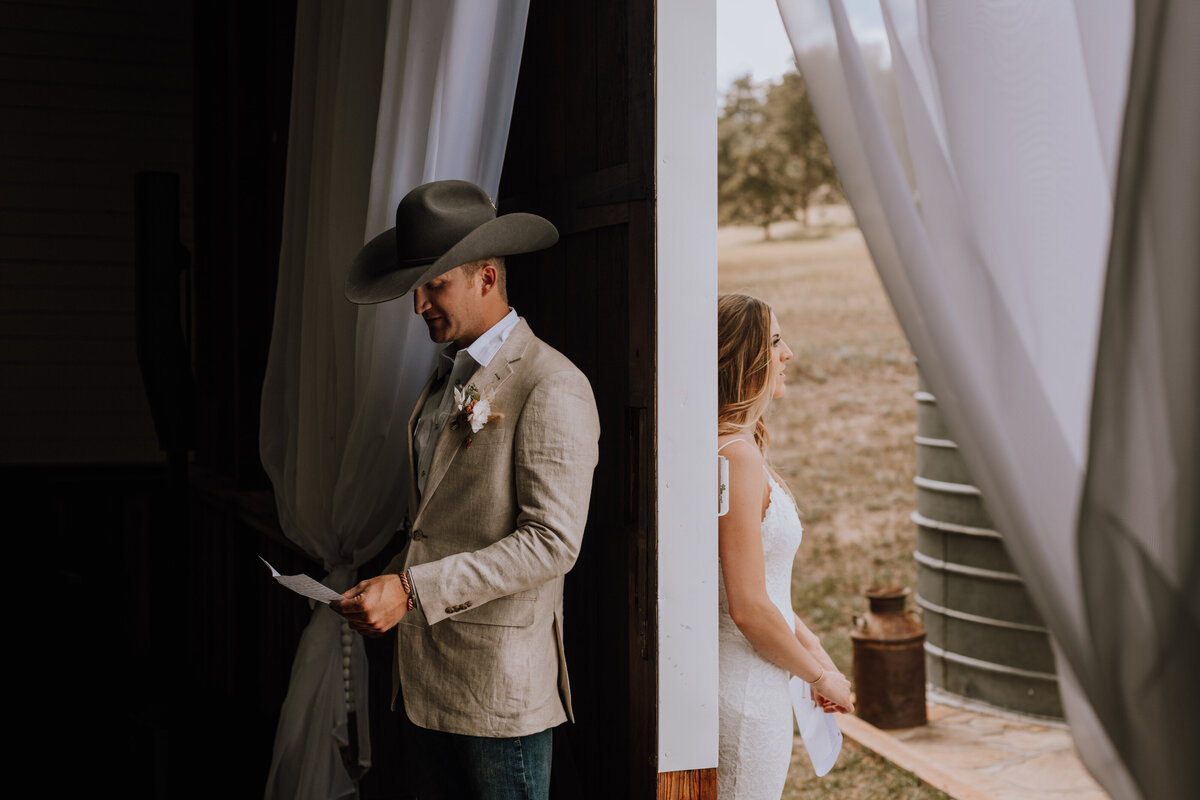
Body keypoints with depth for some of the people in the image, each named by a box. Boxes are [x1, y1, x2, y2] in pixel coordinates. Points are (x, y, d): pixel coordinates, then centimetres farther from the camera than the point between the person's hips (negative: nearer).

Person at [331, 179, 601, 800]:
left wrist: (412, 588, -22)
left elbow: (552, 542, -21)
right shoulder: (446, 377, 15)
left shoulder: (552, 388, -13)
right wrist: (387, 586, 6)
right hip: (426, 678, 8)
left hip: (502, 684, -8)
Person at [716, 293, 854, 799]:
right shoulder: (737, 454, -21)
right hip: (744, 693, -10)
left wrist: (812, 646, 13)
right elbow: (747, 607, -22)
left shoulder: (735, 447, 10)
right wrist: (820, 676, -9)